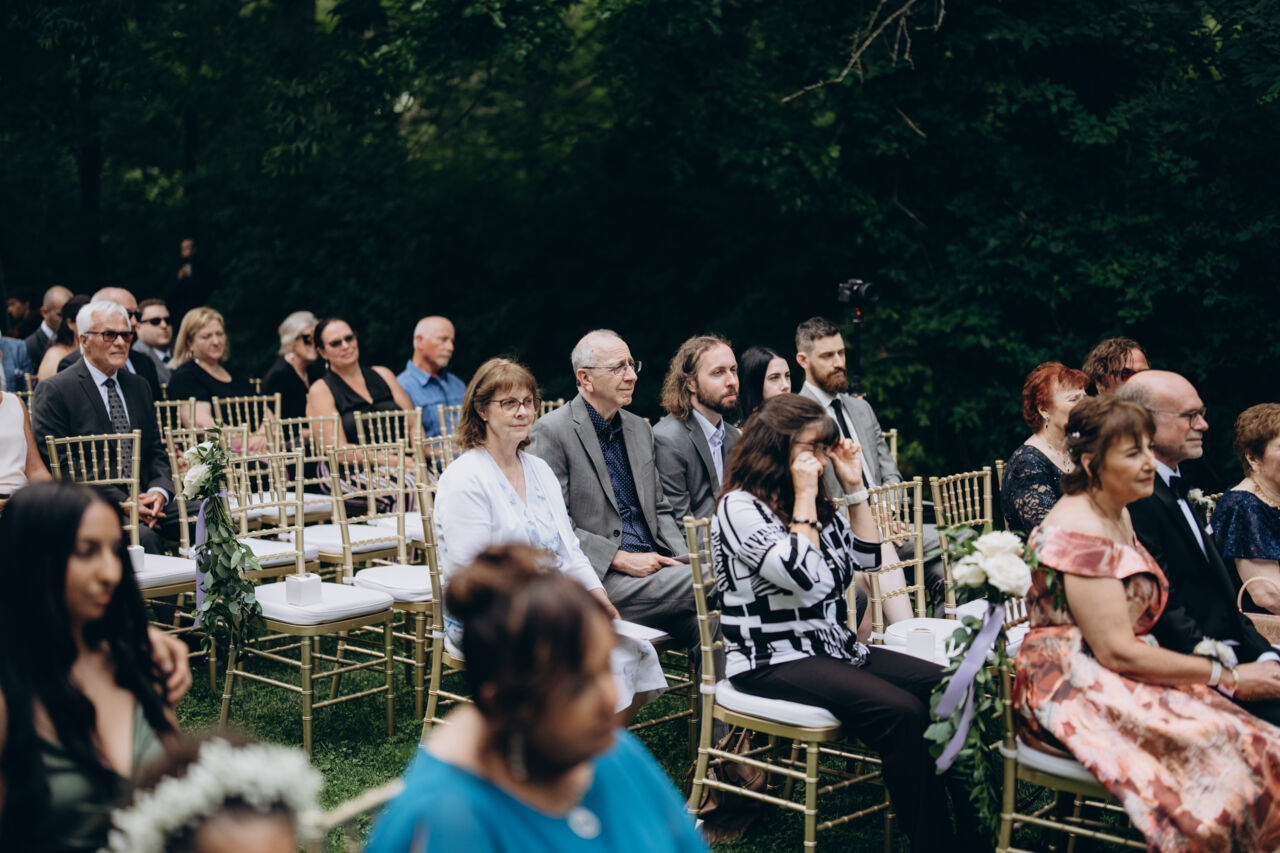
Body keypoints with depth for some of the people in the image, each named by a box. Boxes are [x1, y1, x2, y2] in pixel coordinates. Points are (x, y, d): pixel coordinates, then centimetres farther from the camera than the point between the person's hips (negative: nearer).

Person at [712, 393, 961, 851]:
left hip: (834, 647, 9)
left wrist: (855, 487, 9)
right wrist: (805, 498, -14)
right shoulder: (740, 506, -11)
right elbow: (803, 576, -20)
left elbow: (867, 557, 15)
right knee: (901, 711, -28)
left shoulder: (817, 506, 15)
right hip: (775, 662, -9)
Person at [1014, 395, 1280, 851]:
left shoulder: (1119, 515, 13)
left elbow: (1137, 620, 14)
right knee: (1216, 747, -25)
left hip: (1119, 679, 9)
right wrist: (1226, 676, -14)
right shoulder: (1079, 532, -17)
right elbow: (1116, 652, -20)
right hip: (1072, 692, -9)